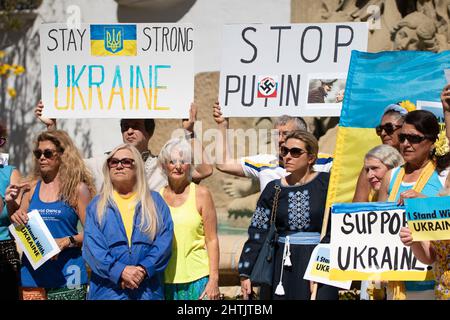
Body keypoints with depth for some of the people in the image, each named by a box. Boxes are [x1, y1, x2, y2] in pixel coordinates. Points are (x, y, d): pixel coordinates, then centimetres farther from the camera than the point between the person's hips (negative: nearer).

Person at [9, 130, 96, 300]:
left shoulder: (78, 188, -2)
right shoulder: (31, 188, 10)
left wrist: (66, 241, -18)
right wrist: (15, 219, -3)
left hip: (65, 273, -4)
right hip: (33, 272, 4)